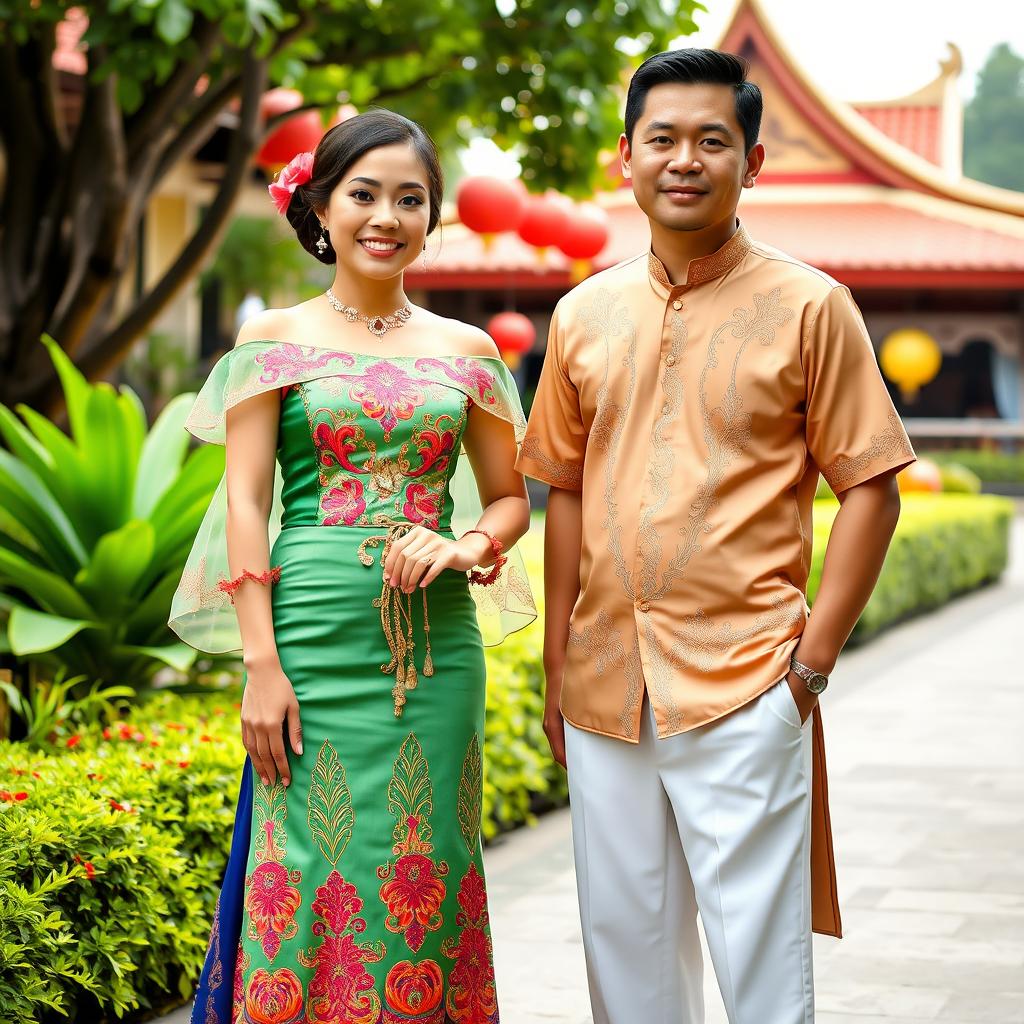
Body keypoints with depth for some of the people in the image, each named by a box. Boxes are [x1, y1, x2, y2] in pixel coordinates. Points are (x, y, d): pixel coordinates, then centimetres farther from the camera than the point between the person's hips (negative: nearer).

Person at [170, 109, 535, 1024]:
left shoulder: (467, 351, 11)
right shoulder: (277, 341, 4)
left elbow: (510, 495, 16)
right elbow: (245, 502, -1)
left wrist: (469, 545, -7)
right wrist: (262, 665, -10)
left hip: (435, 645, 3)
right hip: (315, 635, -2)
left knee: (424, 874, 5)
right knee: (314, 868, -3)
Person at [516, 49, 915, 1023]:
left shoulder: (809, 307, -3)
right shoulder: (584, 313, 9)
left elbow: (869, 488, -2)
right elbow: (565, 492, 14)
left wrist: (813, 660, -9)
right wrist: (557, 668, 11)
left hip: (743, 687, -4)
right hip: (607, 685, 4)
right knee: (625, 945, 12)